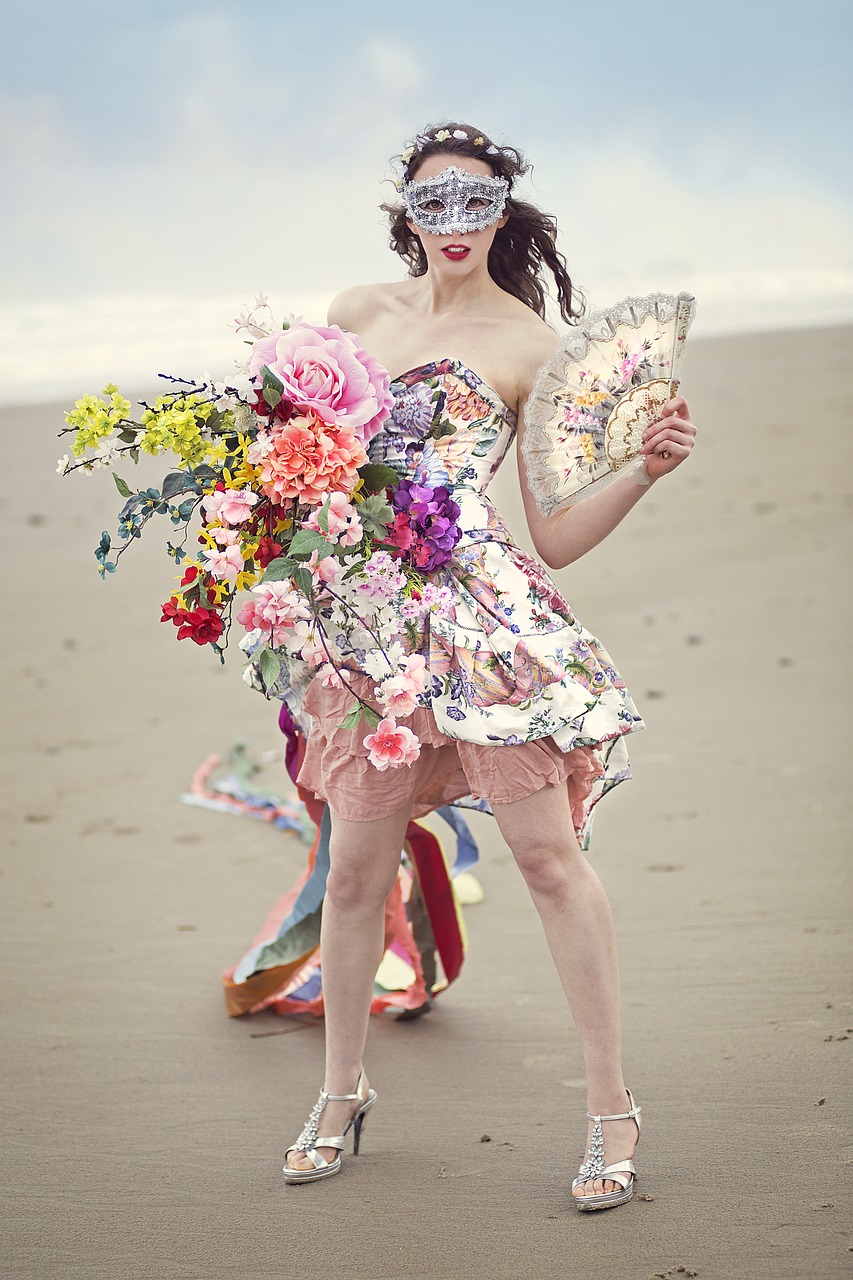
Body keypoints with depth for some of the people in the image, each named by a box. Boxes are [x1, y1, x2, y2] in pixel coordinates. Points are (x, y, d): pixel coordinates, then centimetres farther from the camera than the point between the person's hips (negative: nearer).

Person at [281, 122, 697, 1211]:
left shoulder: (532, 347, 1)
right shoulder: (356, 312, 12)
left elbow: (555, 538, 0)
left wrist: (647, 467, -14)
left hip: (486, 611, -3)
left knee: (548, 853, -7)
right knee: (356, 871, 7)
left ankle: (612, 1107, 3)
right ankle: (342, 1089, 27)